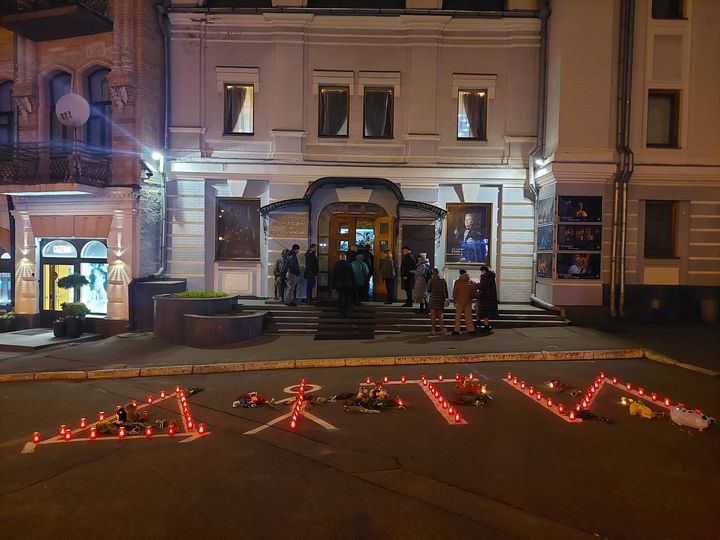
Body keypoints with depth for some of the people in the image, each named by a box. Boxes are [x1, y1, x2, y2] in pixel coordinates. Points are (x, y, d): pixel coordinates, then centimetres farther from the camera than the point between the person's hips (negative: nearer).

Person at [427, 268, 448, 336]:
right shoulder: (443, 280, 5)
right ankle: (442, 330, 11)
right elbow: (446, 291, 6)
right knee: (440, 315, 14)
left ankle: (433, 330, -2)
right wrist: (445, 299, 12)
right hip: (441, 299, 4)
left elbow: (429, 290, -2)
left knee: (433, 315, 1)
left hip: (433, 299, -4)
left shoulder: (432, 280, -8)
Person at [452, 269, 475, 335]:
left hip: (468, 302, 3)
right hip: (459, 302, -3)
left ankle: (471, 330, 12)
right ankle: (456, 330, 2)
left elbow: (472, 292, 13)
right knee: (458, 316, -1)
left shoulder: (470, 282, 8)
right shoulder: (457, 282, 0)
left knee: (469, 316, 7)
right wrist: (455, 301, -4)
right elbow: (455, 292, 1)